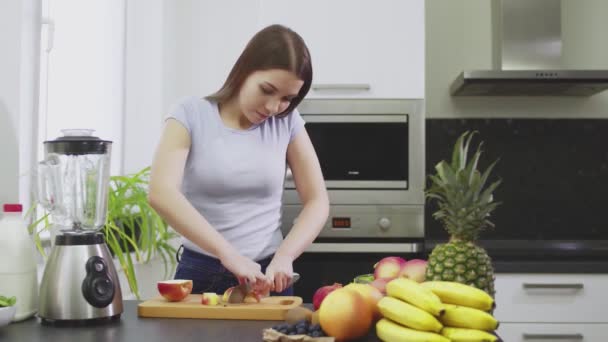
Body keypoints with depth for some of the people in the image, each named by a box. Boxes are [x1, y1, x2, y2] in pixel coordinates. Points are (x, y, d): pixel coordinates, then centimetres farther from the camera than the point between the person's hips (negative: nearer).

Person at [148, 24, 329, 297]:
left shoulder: (287, 122, 0)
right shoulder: (191, 114, -7)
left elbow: (317, 201, 1)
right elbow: (160, 193, -20)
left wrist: (284, 256, -15)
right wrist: (228, 253, -28)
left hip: (267, 275, 2)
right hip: (200, 274, -1)